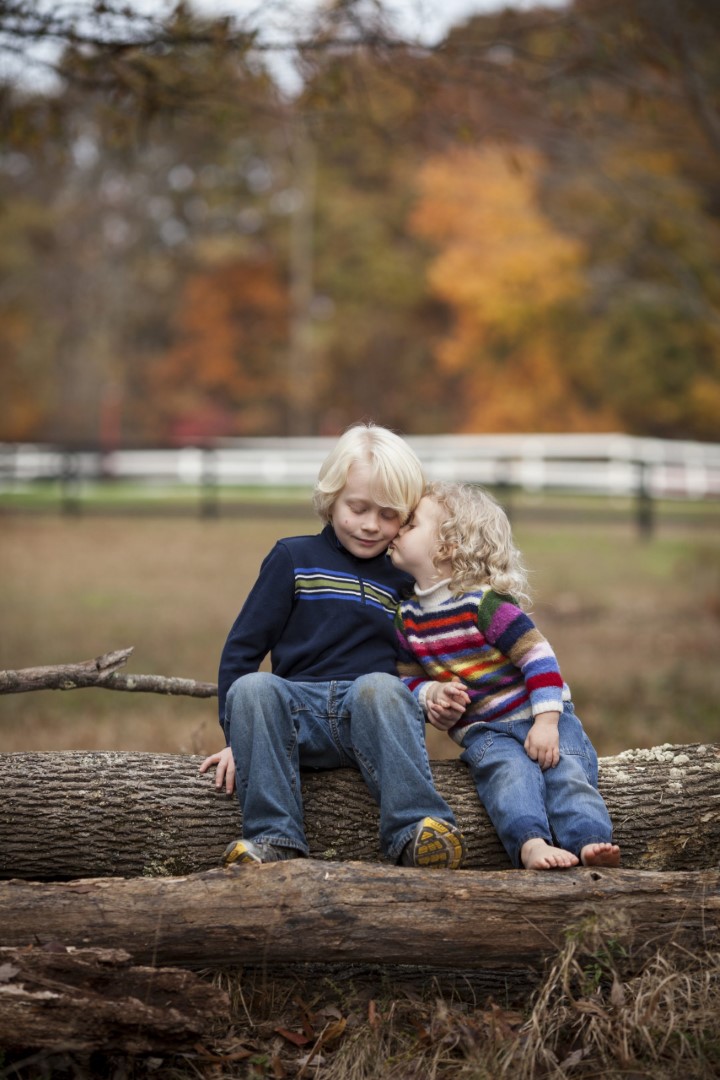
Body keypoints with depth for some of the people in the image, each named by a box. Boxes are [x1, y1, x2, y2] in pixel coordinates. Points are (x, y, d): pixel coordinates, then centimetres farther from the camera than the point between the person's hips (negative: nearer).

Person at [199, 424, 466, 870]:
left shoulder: (406, 581, 18)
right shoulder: (295, 559, 13)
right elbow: (244, 646, 10)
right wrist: (237, 736, -1)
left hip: (375, 716, 0)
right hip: (300, 714, 0)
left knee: (377, 687, -35)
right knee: (251, 688, -32)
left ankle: (416, 831, -43)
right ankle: (274, 837, -36)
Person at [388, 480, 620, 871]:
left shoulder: (485, 603, -13)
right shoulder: (407, 618, 6)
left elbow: (539, 657, -15)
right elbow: (407, 678, 16)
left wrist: (547, 722, -23)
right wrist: (431, 694, -9)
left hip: (537, 714, -2)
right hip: (482, 729, 2)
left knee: (566, 769, -27)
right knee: (509, 769, -29)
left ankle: (590, 842, -44)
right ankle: (531, 844, -52)